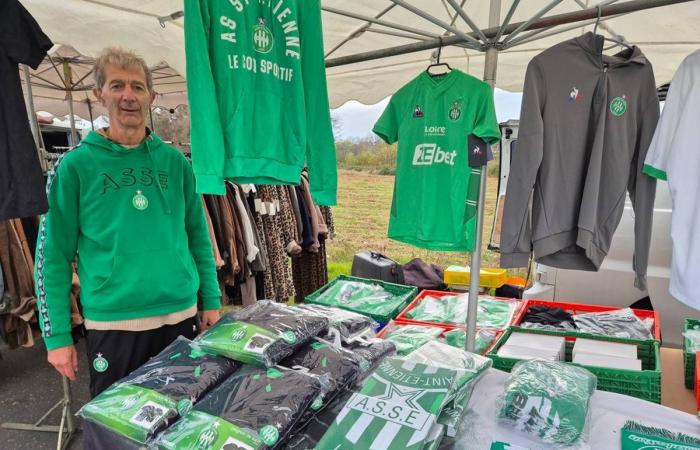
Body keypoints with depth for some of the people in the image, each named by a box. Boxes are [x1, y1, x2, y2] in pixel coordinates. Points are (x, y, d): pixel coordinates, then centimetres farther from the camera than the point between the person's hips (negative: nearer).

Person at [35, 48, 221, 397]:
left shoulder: (175, 162, 3)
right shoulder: (75, 166, -5)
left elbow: (198, 236, 6)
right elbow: (53, 255, -4)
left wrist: (211, 301, 4)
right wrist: (57, 335, -6)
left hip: (180, 316, 3)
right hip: (112, 323, -2)